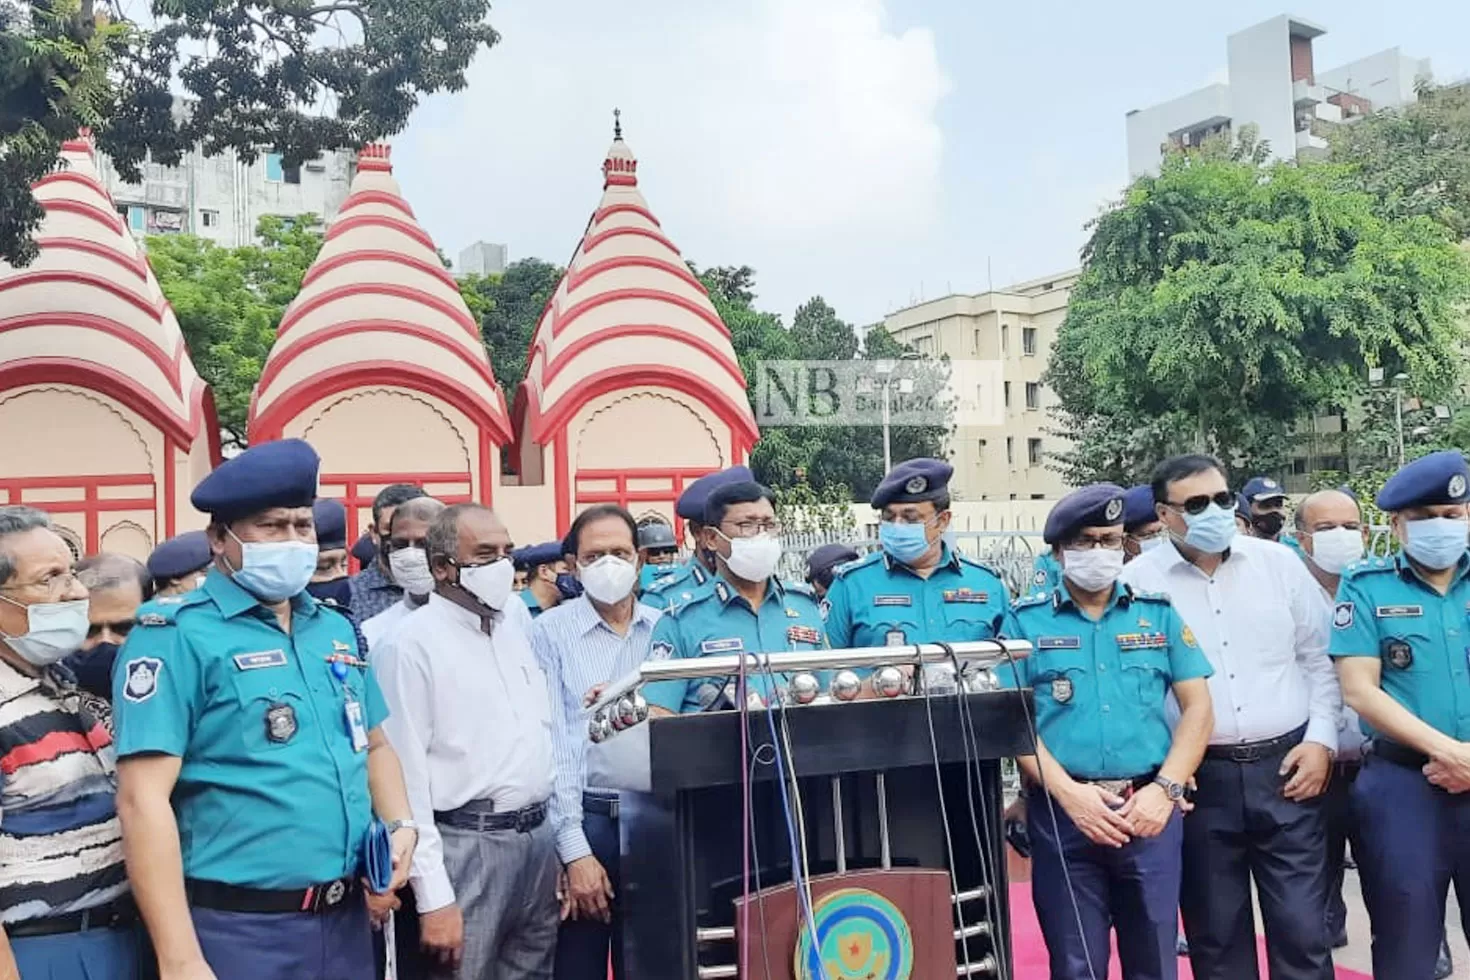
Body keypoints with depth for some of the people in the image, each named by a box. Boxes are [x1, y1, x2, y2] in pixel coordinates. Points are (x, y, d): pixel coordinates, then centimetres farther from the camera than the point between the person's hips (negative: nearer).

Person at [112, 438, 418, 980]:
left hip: (347, 917, 7)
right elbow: (144, 799, -17)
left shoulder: (336, 630, 9)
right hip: (241, 929, -6)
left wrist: (401, 825, 1)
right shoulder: (178, 635, -11)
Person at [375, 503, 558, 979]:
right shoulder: (412, 641, -11)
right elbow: (406, 771, -13)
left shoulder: (519, 617, 9)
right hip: (468, 845, -6)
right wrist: (433, 896, -16)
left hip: (541, 836, 6)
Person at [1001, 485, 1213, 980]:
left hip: (1149, 810, 2)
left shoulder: (1160, 613, 9)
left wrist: (1165, 789, -7)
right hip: (1063, 813, -2)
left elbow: (1198, 706, 6)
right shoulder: (1026, 620, 2)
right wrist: (1068, 792, -13)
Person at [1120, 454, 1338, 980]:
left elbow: (1320, 659, 10)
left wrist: (1320, 740, 1)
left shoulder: (1279, 562, 4)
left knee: (1302, 930, 6)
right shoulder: (1138, 580, -4)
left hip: (1285, 767, 2)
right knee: (1216, 934, 10)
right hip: (1197, 779, -1)